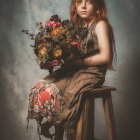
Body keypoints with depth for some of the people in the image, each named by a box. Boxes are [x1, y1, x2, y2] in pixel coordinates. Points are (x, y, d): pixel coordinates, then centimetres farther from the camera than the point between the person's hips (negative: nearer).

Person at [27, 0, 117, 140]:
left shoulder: (100, 25, -6)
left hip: (93, 72, -7)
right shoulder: (78, 25, 14)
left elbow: (105, 56, -15)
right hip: (75, 70, 7)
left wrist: (79, 61, -15)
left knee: (67, 93, -27)